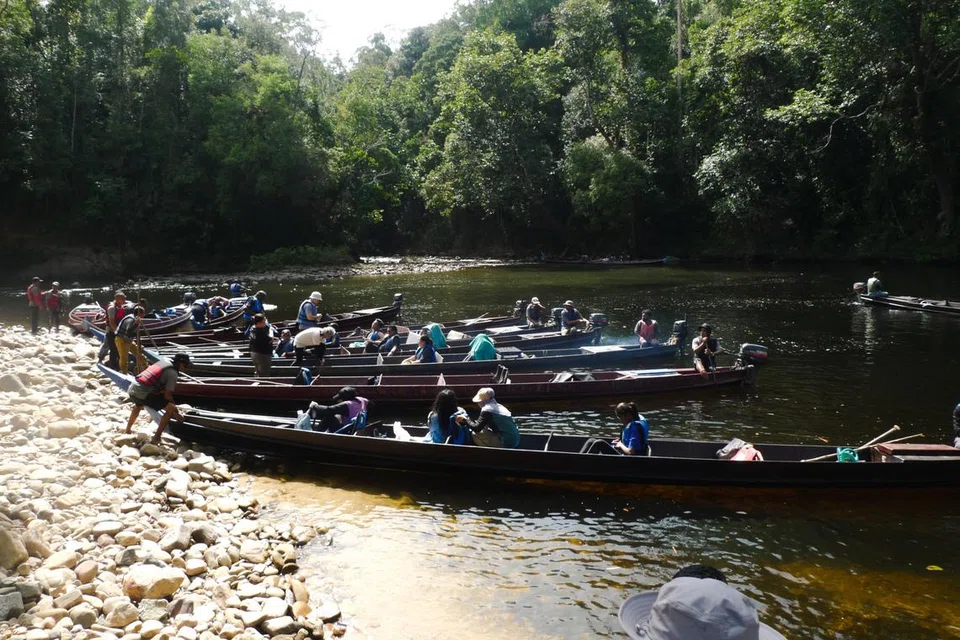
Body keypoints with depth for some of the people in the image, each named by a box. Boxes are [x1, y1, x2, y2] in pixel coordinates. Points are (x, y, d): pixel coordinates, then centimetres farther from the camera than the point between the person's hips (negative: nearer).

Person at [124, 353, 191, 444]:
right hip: (143, 393, -9)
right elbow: (167, 395, -7)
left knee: (139, 405, 42)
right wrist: (176, 412, 4)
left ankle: (128, 430, 57)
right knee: (172, 409, -5)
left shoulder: (163, 361, 19)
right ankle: (156, 438, -3)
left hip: (132, 388, 9)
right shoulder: (173, 373, -5)